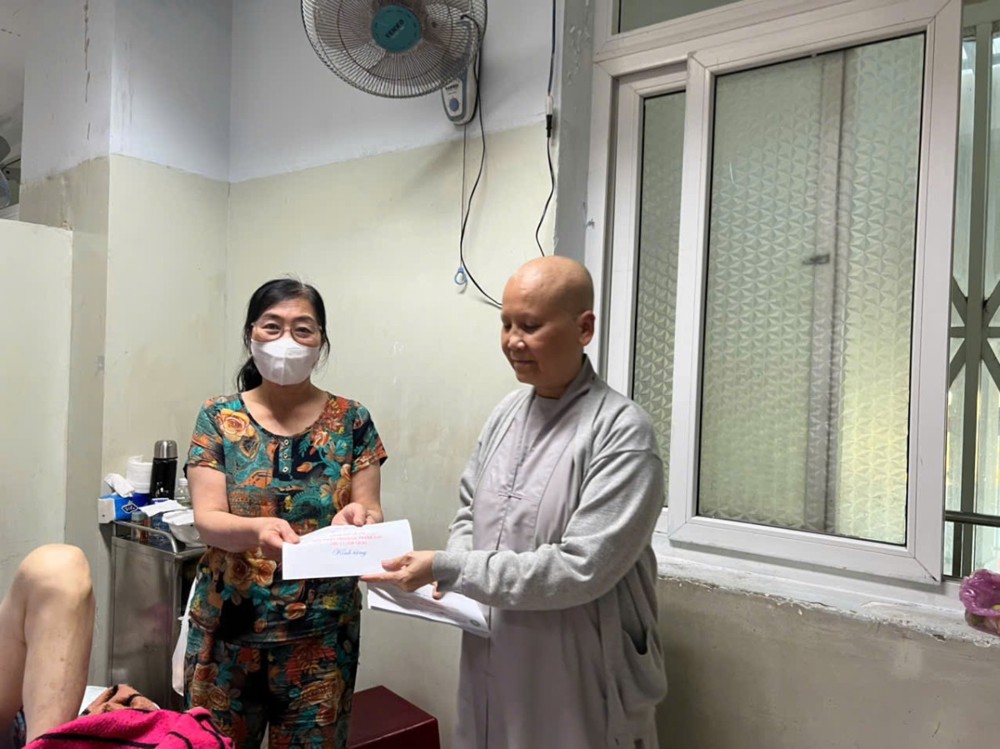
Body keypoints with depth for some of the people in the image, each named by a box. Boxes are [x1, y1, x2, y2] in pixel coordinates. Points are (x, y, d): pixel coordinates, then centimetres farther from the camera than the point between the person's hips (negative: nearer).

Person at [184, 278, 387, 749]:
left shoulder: (351, 421, -2)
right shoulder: (219, 418, -2)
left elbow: (373, 513, -3)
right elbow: (207, 520, -9)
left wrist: (358, 517, -26)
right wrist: (257, 529, -30)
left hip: (322, 635, 0)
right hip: (229, 629, 0)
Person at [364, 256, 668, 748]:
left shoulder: (622, 432, -20)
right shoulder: (507, 412, 3)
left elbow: (581, 569, -24)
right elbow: (471, 508, 14)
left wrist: (449, 568, -23)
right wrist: (451, 572, -6)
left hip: (578, 684, -6)